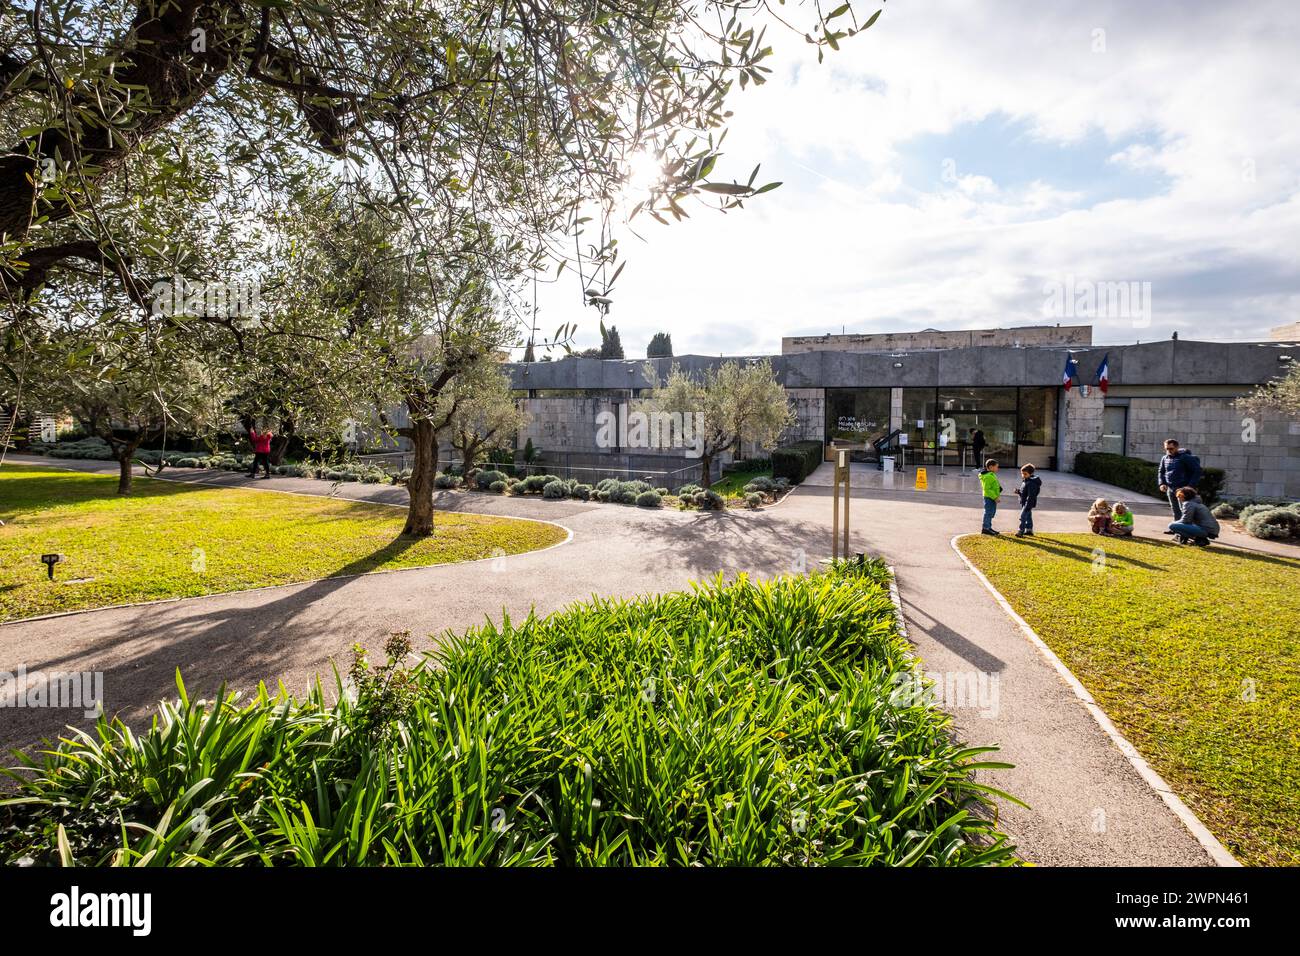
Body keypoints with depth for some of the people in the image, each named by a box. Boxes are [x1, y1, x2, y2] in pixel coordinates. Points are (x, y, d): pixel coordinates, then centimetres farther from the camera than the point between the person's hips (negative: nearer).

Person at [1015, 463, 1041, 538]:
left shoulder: (1031, 483, -21)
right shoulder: (1025, 481, 10)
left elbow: (1031, 496, -25)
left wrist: (1027, 506, -27)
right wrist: (1018, 491, 2)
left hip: (1029, 503, -11)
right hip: (1024, 503, 11)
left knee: (1023, 516, -13)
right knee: (1028, 516, 19)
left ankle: (1021, 531, -12)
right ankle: (1029, 530, 29)